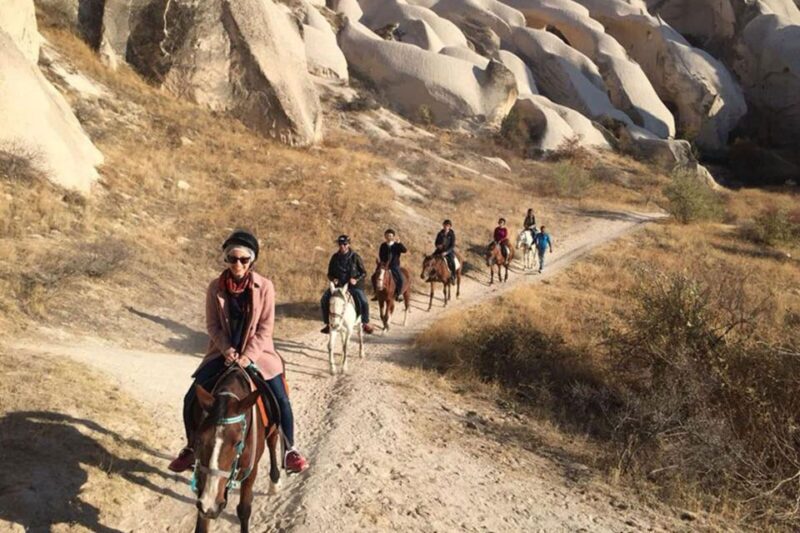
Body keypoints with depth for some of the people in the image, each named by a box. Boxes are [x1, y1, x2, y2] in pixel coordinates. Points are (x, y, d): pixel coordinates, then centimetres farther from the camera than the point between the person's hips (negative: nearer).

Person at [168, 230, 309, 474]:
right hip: (224, 352, 2)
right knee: (191, 399, -4)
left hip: (257, 352, -2)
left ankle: (290, 450, 13)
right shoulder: (215, 287, -5)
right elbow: (212, 324, -2)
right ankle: (191, 448, 21)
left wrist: (248, 355, -19)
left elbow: (266, 326, -10)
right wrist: (227, 350, -17)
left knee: (281, 401, -11)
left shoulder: (264, 286, -9)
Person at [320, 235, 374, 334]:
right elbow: (330, 273, 14)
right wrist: (333, 279, -9)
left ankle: (365, 323, -2)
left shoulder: (355, 257, -4)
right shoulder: (335, 257, 4)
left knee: (363, 302, -26)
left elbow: (364, 273, 0)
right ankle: (328, 324, 0)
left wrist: (356, 279, -18)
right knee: (324, 300, -17)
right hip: (338, 285, 3)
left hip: (354, 286, -3)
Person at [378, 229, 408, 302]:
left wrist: (399, 243, -23)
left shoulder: (397, 245, -2)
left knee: (400, 278, -26)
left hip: (394, 266, -3)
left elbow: (405, 251, -15)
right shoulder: (383, 245, 5)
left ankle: (399, 294, -5)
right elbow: (380, 255, 12)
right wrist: (382, 263, -1)